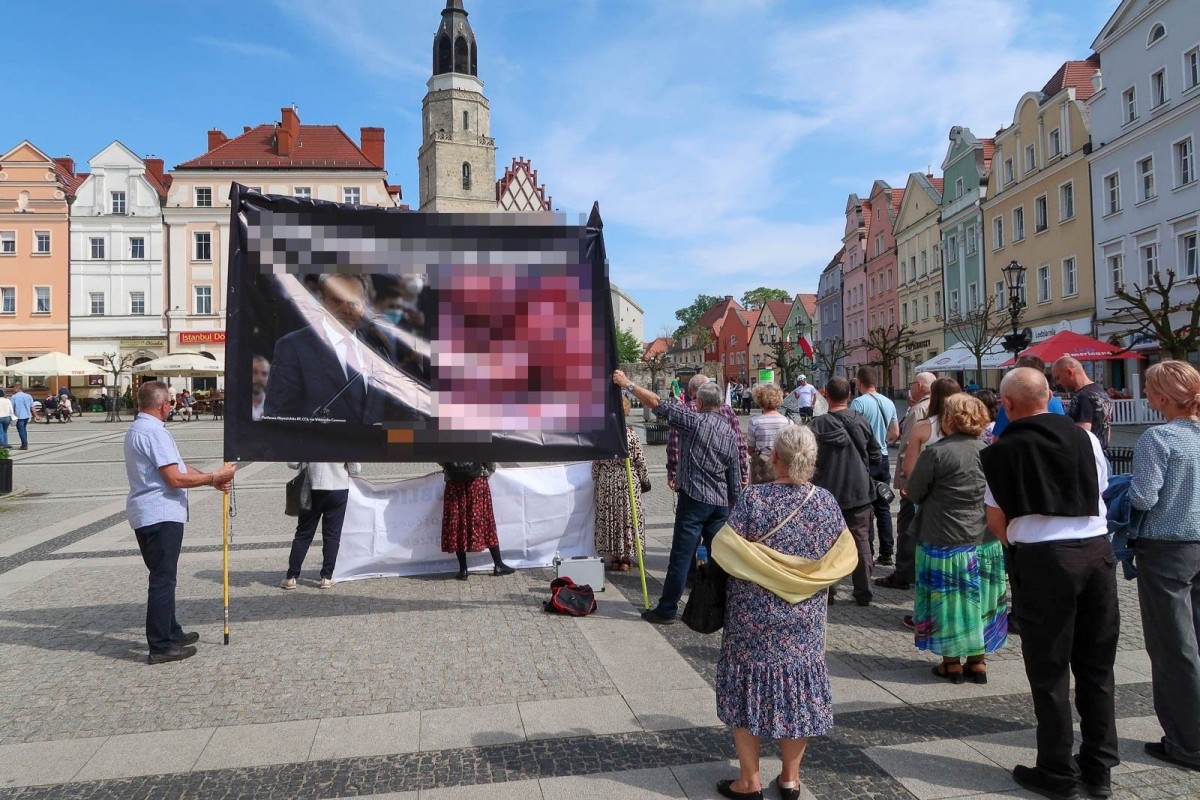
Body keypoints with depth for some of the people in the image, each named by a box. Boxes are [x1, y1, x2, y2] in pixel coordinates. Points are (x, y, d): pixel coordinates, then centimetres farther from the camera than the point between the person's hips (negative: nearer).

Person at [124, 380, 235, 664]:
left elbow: (176, 466, 14)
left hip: (144, 514, 11)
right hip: (162, 516, -11)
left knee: (162, 576, 20)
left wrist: (213, 479, 6)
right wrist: (215, 477, -12)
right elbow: (176, 478, -22)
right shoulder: (155, 432, -19)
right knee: (163, 579, -3)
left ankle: (171, 633, 32)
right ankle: (161, 647, 3)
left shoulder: (136, 429, 15)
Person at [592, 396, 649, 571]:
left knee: (608, 517, 10)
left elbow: (595, 463, -2)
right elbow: (640, 462, -6)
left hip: (606, 481, 1)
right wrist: (645, 480, 8)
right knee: (628, 517, 9)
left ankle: (613, 558, 16)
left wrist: (596, 480, 12)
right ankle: (625, 558, 14)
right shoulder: (632, 435, -11)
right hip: (628, 482, -1)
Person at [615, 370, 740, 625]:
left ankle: (666, 610, 4)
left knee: (681, 556, -2)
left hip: (694, 499, -6)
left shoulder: (694, 420, -8)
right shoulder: (730, 431, 11)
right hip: (721, 503, 6)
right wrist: (733, 503, 21)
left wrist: (628, 384, -2)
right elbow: (735, 475, 13)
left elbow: (656, 403, -10)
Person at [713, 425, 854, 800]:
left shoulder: (752, 498, -16)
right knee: (798, 687, 15)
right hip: (806, 616, 3)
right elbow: (844, 557, 3)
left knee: (750, 685, 10)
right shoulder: (825, 501, -6)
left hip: (754, 615, -3)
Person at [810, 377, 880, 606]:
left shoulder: (818, 425, -15)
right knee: (861, 540, 12)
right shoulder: (861, 421, -6)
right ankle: (863, 592, 17)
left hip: (828, 492, -2)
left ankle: (825, 591, 15)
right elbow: (875, 456, 2)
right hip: (859, 491, 2)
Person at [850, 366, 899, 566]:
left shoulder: (859, 403, -14)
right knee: (883, 507, 12)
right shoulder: (888, 403, 6)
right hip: (883, 459, 6)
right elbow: (895, 433, 12)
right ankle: (886, 553, 16)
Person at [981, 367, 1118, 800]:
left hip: (1042, 559, -4)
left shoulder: (1001, 451, -6)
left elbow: (997, 521, -1)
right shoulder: (1084, 437, 4)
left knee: (1049, 670, 8)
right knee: (1096, 665, 16)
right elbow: (1098, 492, 13)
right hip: (1097, 550, 4)